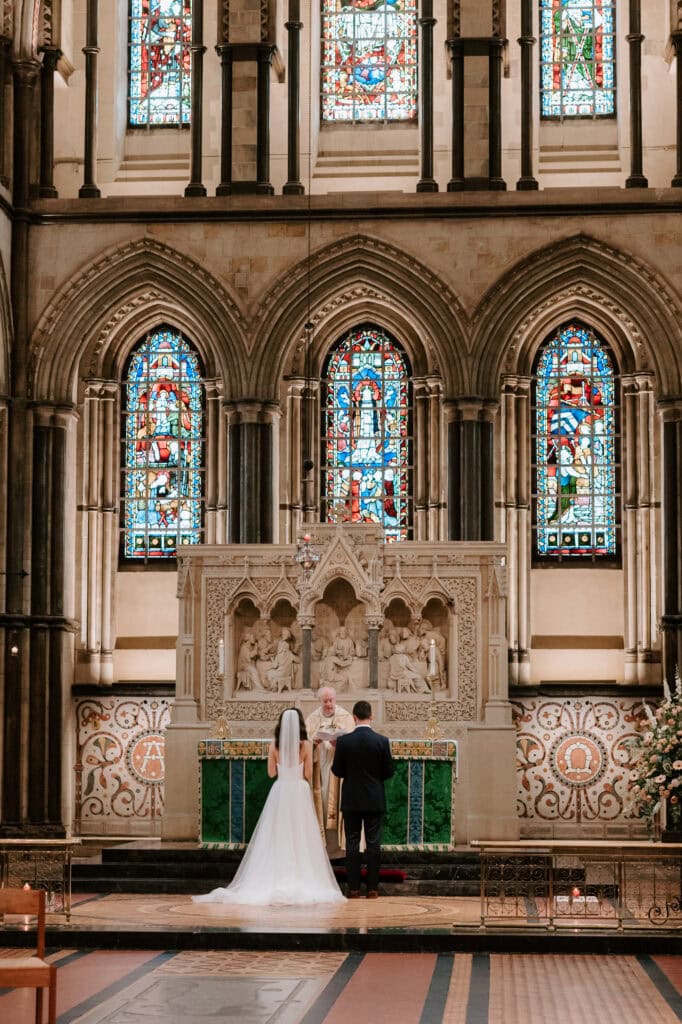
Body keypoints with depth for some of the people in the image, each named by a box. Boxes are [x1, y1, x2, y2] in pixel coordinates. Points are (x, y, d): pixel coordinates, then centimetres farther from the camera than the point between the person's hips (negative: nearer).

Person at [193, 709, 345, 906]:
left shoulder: (274, 745, -1)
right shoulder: (306, 745, -7)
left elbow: (271, 772, 4)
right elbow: (308, 774, -4)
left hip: (279, 793, 2)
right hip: (299, 793, -2)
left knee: (277, 839, 6)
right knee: (300, 838, 2)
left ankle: (276, 882, 3)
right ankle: (301, 881, -2)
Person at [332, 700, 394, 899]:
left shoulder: (343, 741, -7)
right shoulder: (382, 741, -7)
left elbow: (337, 771, -2)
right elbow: (389, 771, -2)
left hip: (351, 800, 0)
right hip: (375, 800, 0)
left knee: (352, 843, 4)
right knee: (373, 843, 4)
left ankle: (353, 888, 3)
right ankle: (372, 888, 3)